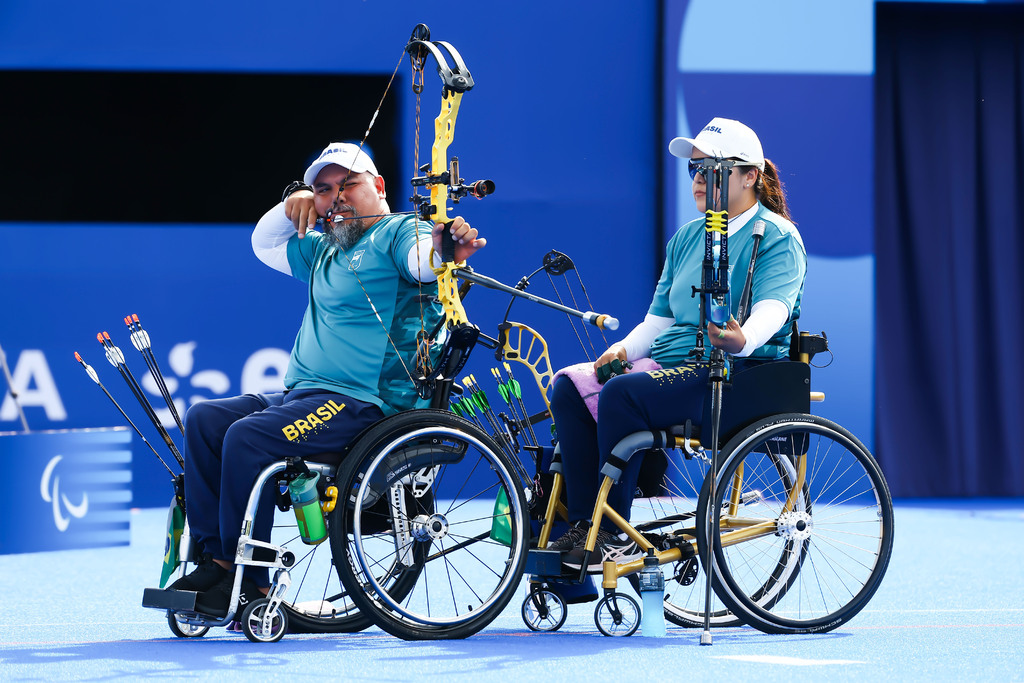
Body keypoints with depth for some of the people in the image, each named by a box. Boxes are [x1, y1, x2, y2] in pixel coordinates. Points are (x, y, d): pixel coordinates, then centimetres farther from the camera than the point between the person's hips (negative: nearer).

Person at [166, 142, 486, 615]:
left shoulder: (395, 234, -4)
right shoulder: (325, 251, 23)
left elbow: (422, 257, -26)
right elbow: (264, 245, 37)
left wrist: (446, 245, -51)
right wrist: (293, 204, 16)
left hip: (364, 403, -10)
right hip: (302, 397, 10)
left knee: (247, 437, -26)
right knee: (204, 420, -2)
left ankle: (251, 582, -19)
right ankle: (215, 557, -7)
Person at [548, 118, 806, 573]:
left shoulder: (776, 238, -3)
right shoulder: (688, 236, 20)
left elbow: (772, 310, -20)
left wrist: (741, 341, -43)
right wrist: (624, 349, 0)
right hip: (672, 361, 8)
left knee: (623, 394, -31)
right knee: (569, 386, -15)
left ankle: (616, 535, -26)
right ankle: (582, 524, -19)